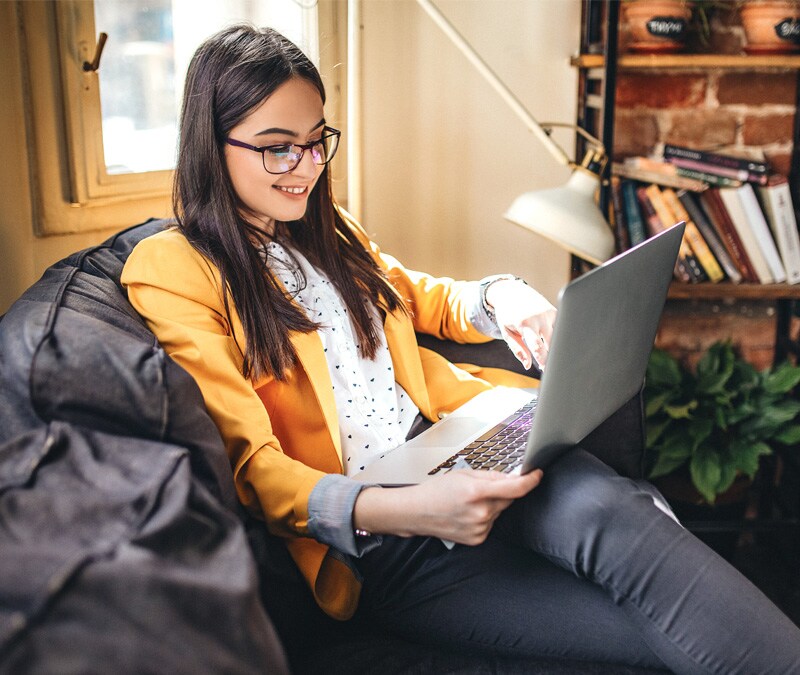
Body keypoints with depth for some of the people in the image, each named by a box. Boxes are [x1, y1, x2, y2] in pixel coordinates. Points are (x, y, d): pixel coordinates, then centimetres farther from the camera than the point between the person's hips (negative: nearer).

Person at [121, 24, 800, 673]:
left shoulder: (326, 232, 17)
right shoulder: (172, 270, -5)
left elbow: (425, 300, 31)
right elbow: (251, 464, -12)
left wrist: (500, 297, 5)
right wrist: (404, 510, -28)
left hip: (450, 448, 6)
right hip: (365, 532, -5)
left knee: (598, 502, -30)